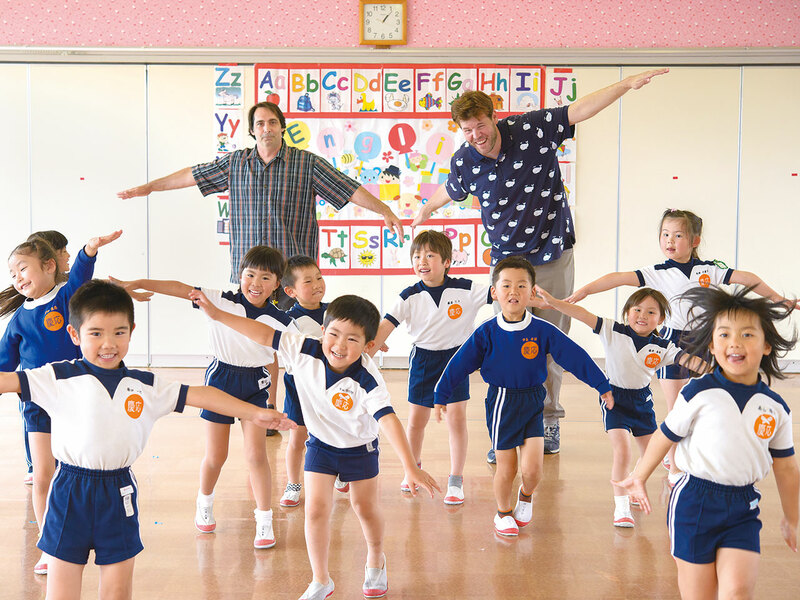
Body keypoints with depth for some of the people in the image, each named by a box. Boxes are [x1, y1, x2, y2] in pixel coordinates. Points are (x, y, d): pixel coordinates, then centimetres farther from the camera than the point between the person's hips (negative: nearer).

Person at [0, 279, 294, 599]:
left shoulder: (145, 386, 3)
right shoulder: (59, 378, -5)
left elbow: (199, 395, 3)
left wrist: (255, 413, 1)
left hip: (119, 494, 2)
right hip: (70, 492, -2)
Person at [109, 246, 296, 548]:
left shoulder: (280, 321, -6)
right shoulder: (221, 301, -11)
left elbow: (274, 361, 7)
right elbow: (180, 288, -15)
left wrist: (271, 396, 13)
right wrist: (136, 283, -22)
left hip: (255, 384, 0)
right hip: (221, 379, 0)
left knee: (255, 454, -7)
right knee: (215, 455, 9)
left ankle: (264, 520, 8)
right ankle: (204, 504, 38)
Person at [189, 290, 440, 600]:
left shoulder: (366, 379, -34)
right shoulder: (304, 352, -25)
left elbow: (388, 419, -39)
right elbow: (265, 335, -18)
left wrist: (410, 467, -45)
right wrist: (217, 314, -18)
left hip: (360, 447, -2)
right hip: (321, 444, 2)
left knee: (365, 507, 14)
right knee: (316, 509, -4)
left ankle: (375, 560, 46)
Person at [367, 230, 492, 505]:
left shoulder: (466, 290, -14)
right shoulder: (410, 296, -11)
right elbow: (384, 327, -13)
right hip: (423, 359, 1)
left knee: (456, 417, -5)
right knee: (416, 420, 9)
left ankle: (456, 480, 7)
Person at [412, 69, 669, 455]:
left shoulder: (533, 129, -12)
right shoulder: (463, 162, -6)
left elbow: (582, 108, -11)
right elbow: (448, 191, 17)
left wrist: (628, 84, -20)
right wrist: (424, 210, 36)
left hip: (552, 256, -1)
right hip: (506, 261, 1)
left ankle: (548, 420, 21)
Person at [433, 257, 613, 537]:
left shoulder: (543, 331, -7)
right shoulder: (486, 333, -7)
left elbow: (575, 357, -3)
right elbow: (459, 364, 0)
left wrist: (602, 386, -2)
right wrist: (441, 395, 2)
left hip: (533, 403, 1)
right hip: (501, 402, -1)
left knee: (533, 468, -6)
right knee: (506, 469, 4)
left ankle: (525, 496, 29)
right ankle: (503, 512, 32)